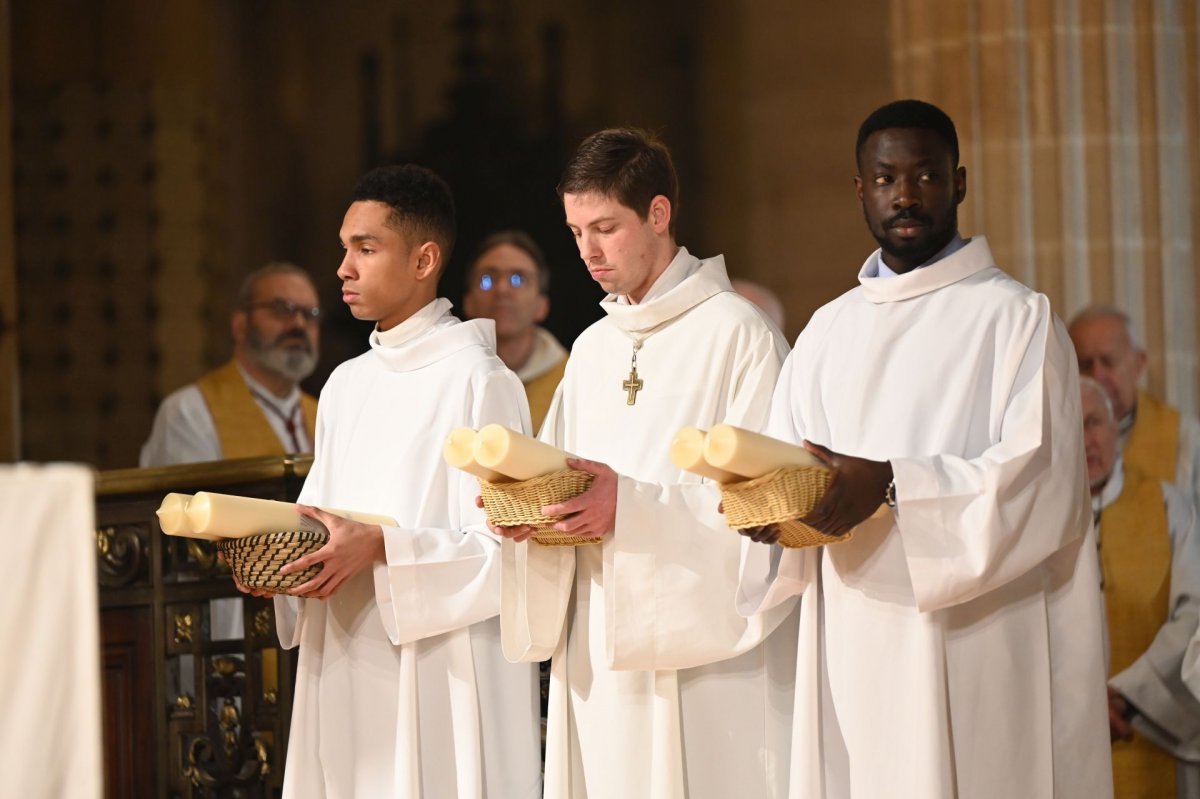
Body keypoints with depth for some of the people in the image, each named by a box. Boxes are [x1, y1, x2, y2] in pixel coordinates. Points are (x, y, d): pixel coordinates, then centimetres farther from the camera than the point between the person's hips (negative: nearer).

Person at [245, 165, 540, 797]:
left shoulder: (478, 380, -8)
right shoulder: (346, 384, 15)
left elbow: (502, 548, -13)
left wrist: (379, 550, -22)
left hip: (438, 674, -7)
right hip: (345, 674, 7)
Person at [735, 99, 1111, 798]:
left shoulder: (1018, 318, -1)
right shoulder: (828, 332, 17)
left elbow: (1041, 478, -13)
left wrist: (892, 487, -23)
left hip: (972, 654, -4)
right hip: (853, 653, 5)